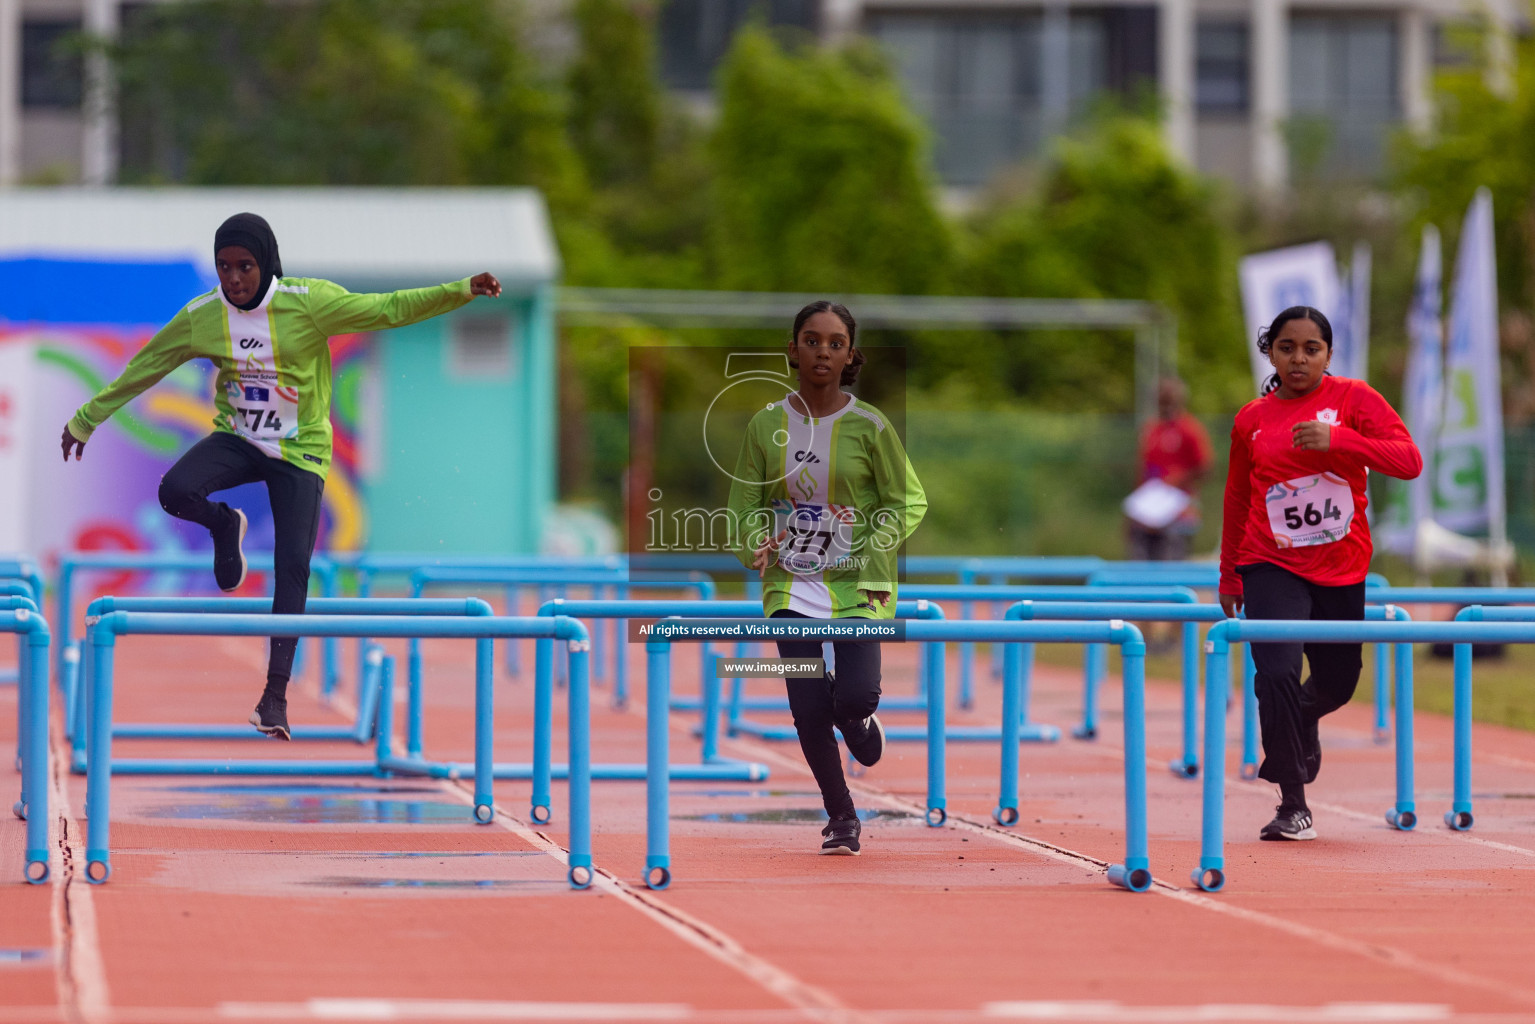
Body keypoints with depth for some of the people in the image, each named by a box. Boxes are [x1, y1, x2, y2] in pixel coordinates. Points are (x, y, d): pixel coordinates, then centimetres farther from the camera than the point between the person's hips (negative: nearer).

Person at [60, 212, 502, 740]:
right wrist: (86, 420, 10)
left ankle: (276, 692, 1)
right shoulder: (201, 316, -9)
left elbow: (388, 309, -16)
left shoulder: (308, 302, -16)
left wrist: (461, 291, -27)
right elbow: (143, 369, 3)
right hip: (237, 439, 2)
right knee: (175, 490, -27)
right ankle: (224, 525, 9)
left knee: (292, 566, -9)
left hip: (299, 449, -2)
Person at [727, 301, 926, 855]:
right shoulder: (766, 425, 1)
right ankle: (841, 816, 18)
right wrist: (757, 543, -14)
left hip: (856, 585, -2)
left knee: (853, 699, -17)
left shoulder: (868, 426, -5)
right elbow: (745, 503, 6)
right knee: (808, 711, -3)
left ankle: (860, 718, 22)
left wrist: (877, 554, -16)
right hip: (791, 586, 2)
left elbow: (907, 500, -1)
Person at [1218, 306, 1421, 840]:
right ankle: (1293, 807, -9)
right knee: (1277, 673, -19)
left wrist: (1336, 439, -26)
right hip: (1272, 569, -1)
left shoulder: (1353, 399, -3)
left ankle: (1301, 724, 53)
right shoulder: (1252, 420, 3)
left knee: (1337, 683, 15)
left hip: (1342, 570, 1)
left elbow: (1409, 460, -14)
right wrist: (1228, 576, 18)